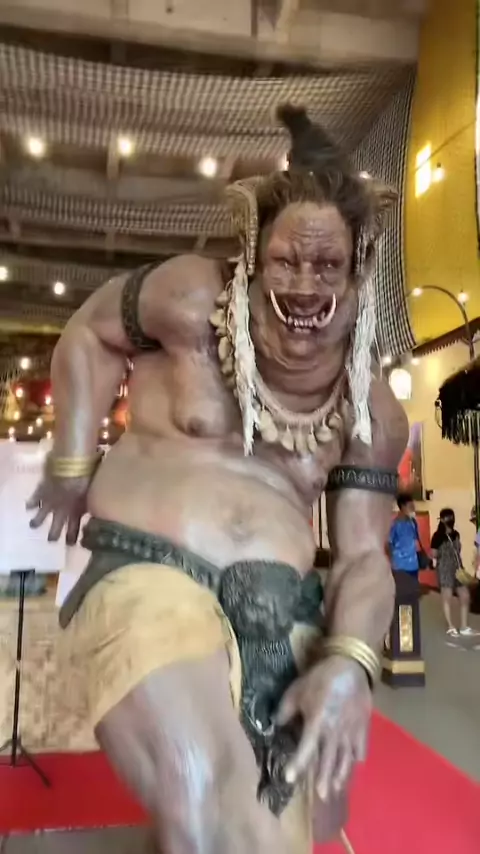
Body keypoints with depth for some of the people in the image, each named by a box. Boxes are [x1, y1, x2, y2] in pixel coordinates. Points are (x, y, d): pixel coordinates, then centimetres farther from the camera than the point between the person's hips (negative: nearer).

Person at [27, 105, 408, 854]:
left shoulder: (372, 412, 3)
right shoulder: (196, 302, -6)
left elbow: (364, 555, 3)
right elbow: (90, 332, 10)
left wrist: (350, 662, -17)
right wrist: (71, 466, 4)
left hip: (281, 613, 5)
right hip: (147, 574, -4)